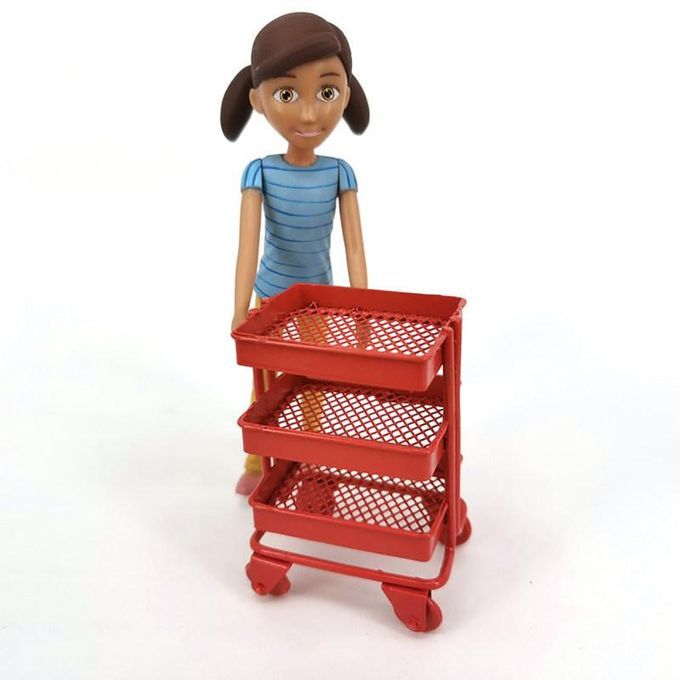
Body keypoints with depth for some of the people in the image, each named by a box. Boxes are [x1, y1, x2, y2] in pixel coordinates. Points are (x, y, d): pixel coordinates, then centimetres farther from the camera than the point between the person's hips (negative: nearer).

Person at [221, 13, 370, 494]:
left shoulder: (340, 173, -13)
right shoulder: (260, 172, -17)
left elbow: (355, 244, -12)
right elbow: (248, 242, -22)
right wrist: (240, 312, -27)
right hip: (271, 294, -1)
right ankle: (256, 461, 32)